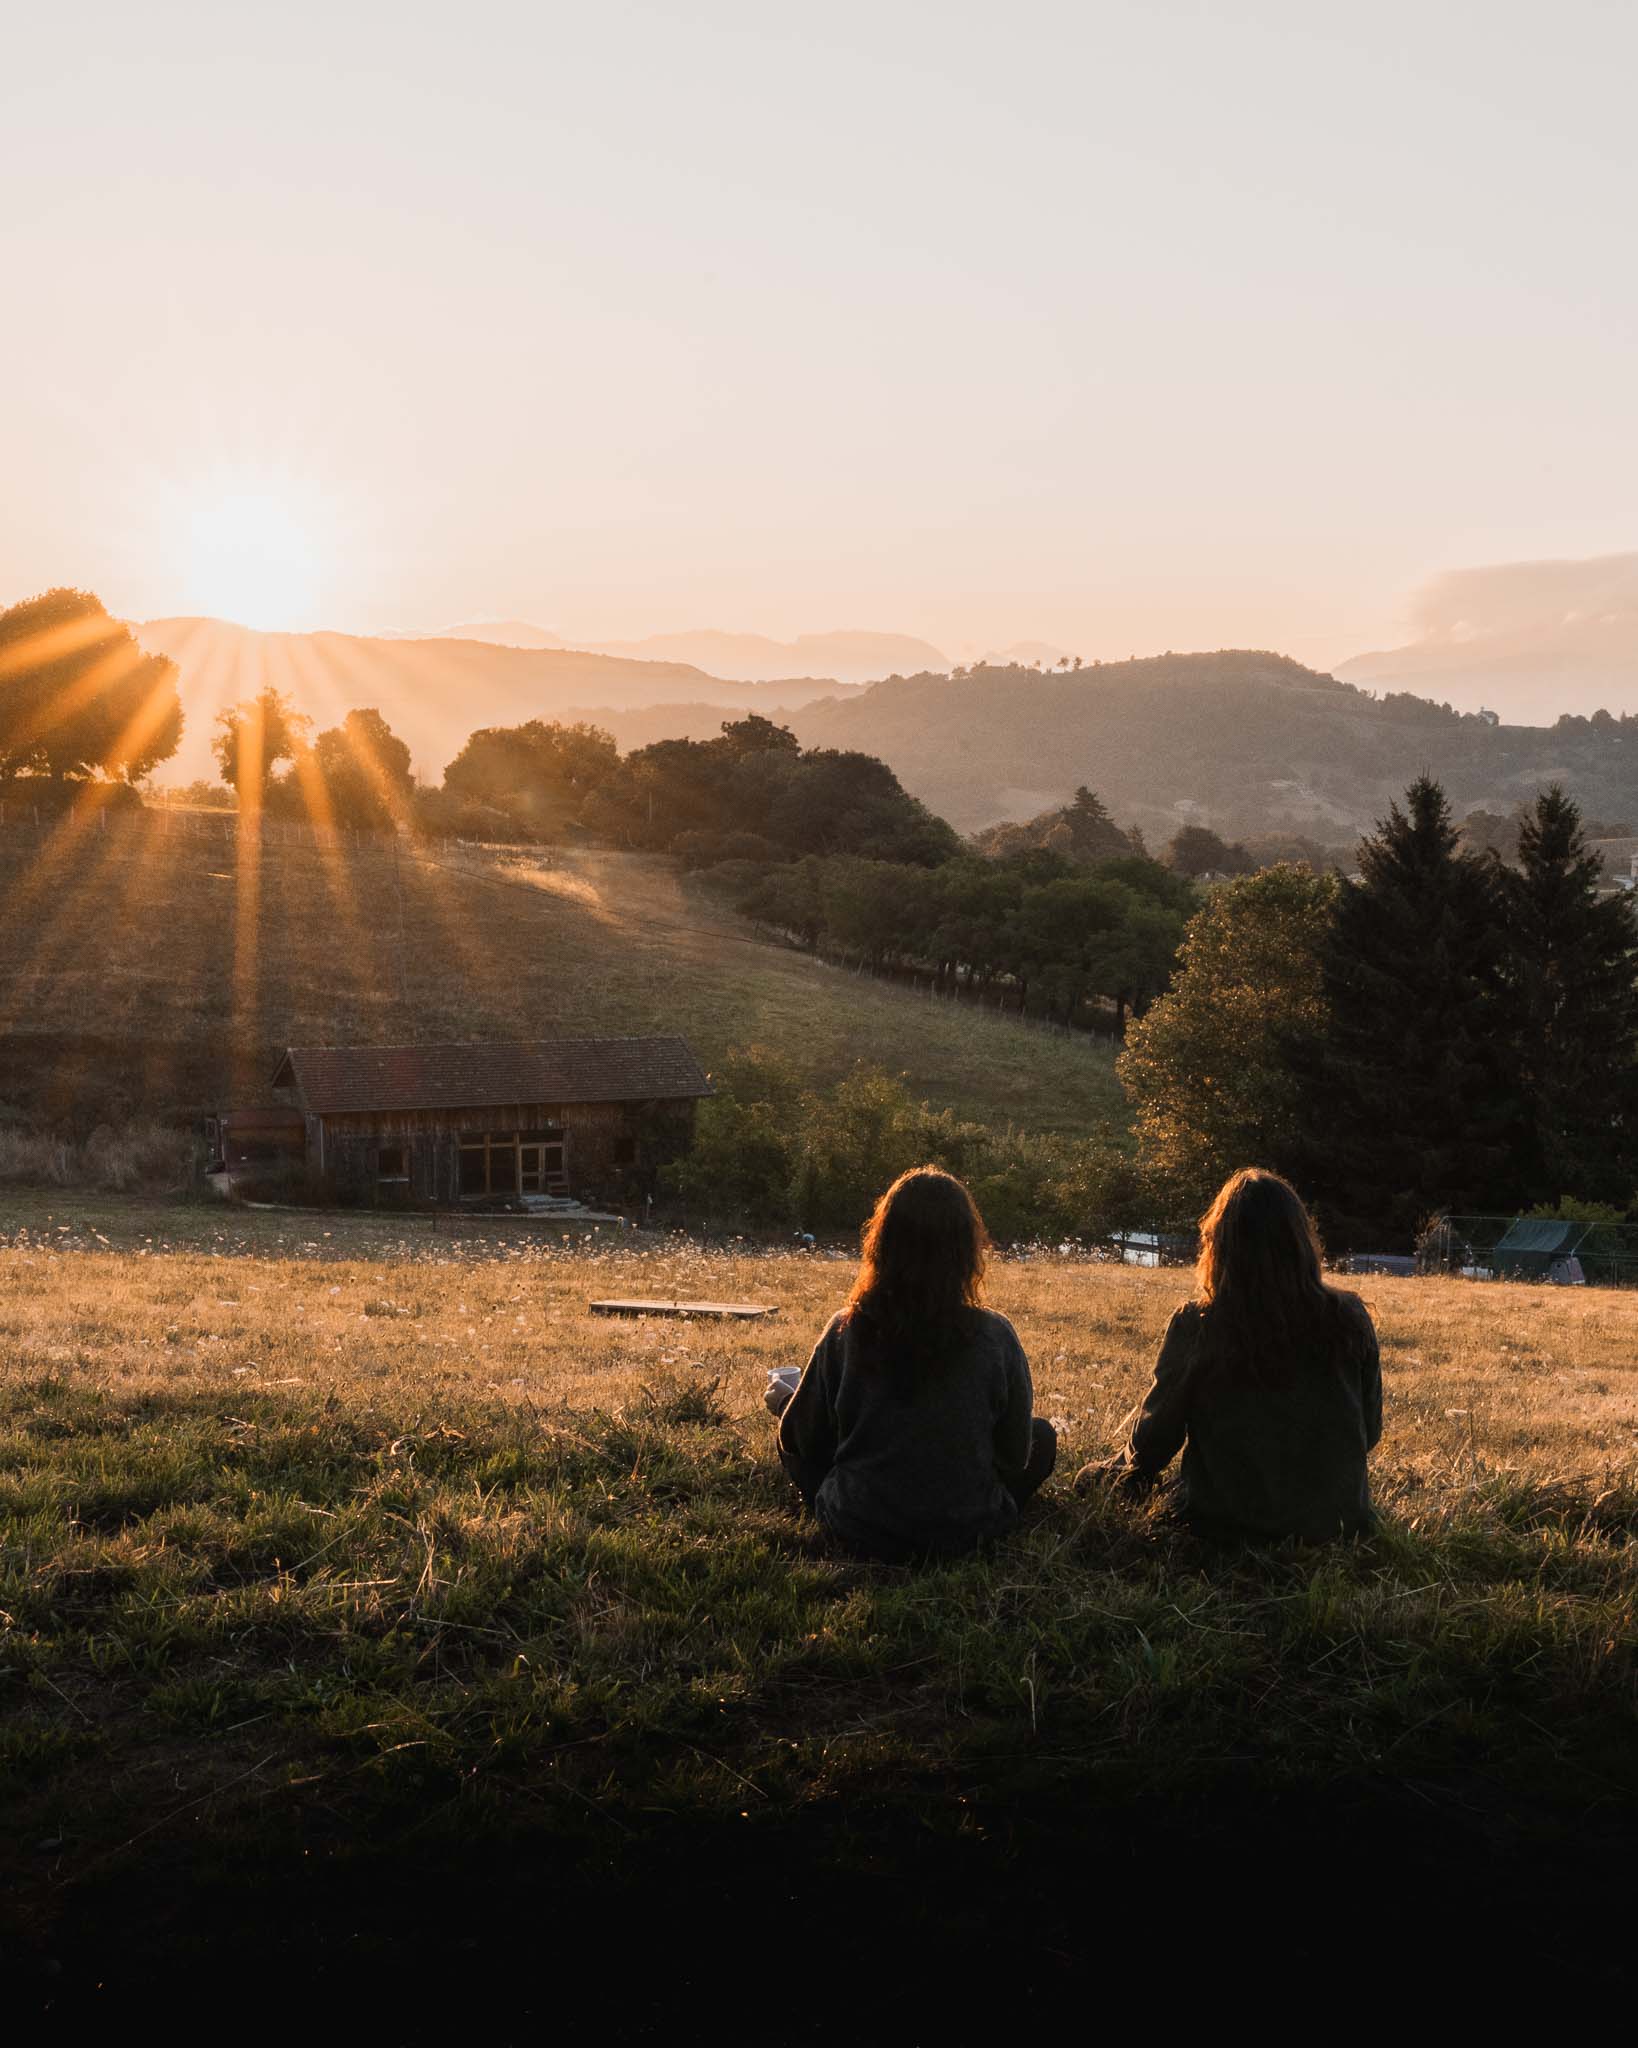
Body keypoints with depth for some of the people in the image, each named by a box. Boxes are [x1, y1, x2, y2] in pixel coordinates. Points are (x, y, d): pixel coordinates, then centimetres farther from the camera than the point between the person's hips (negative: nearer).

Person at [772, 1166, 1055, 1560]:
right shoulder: (994, 1337, -18)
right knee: (1042, 1435, 23)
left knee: (790, 1435, 28)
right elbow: (1015, 1455, -5)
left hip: (857, 1532, 2)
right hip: (963, 1534, -2)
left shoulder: (845, 1332, -15)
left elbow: (805, 1442, -1)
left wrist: (782, 1405, 22)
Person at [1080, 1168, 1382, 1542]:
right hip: (1336, 1520, 3)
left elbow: (1153, 1438, -7)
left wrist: (1132, 1466, 17)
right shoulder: (1349, 1318, -11)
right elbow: (1370, 1431, 3)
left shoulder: (1194, 1326, -18)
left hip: (1228, 1523, -2)